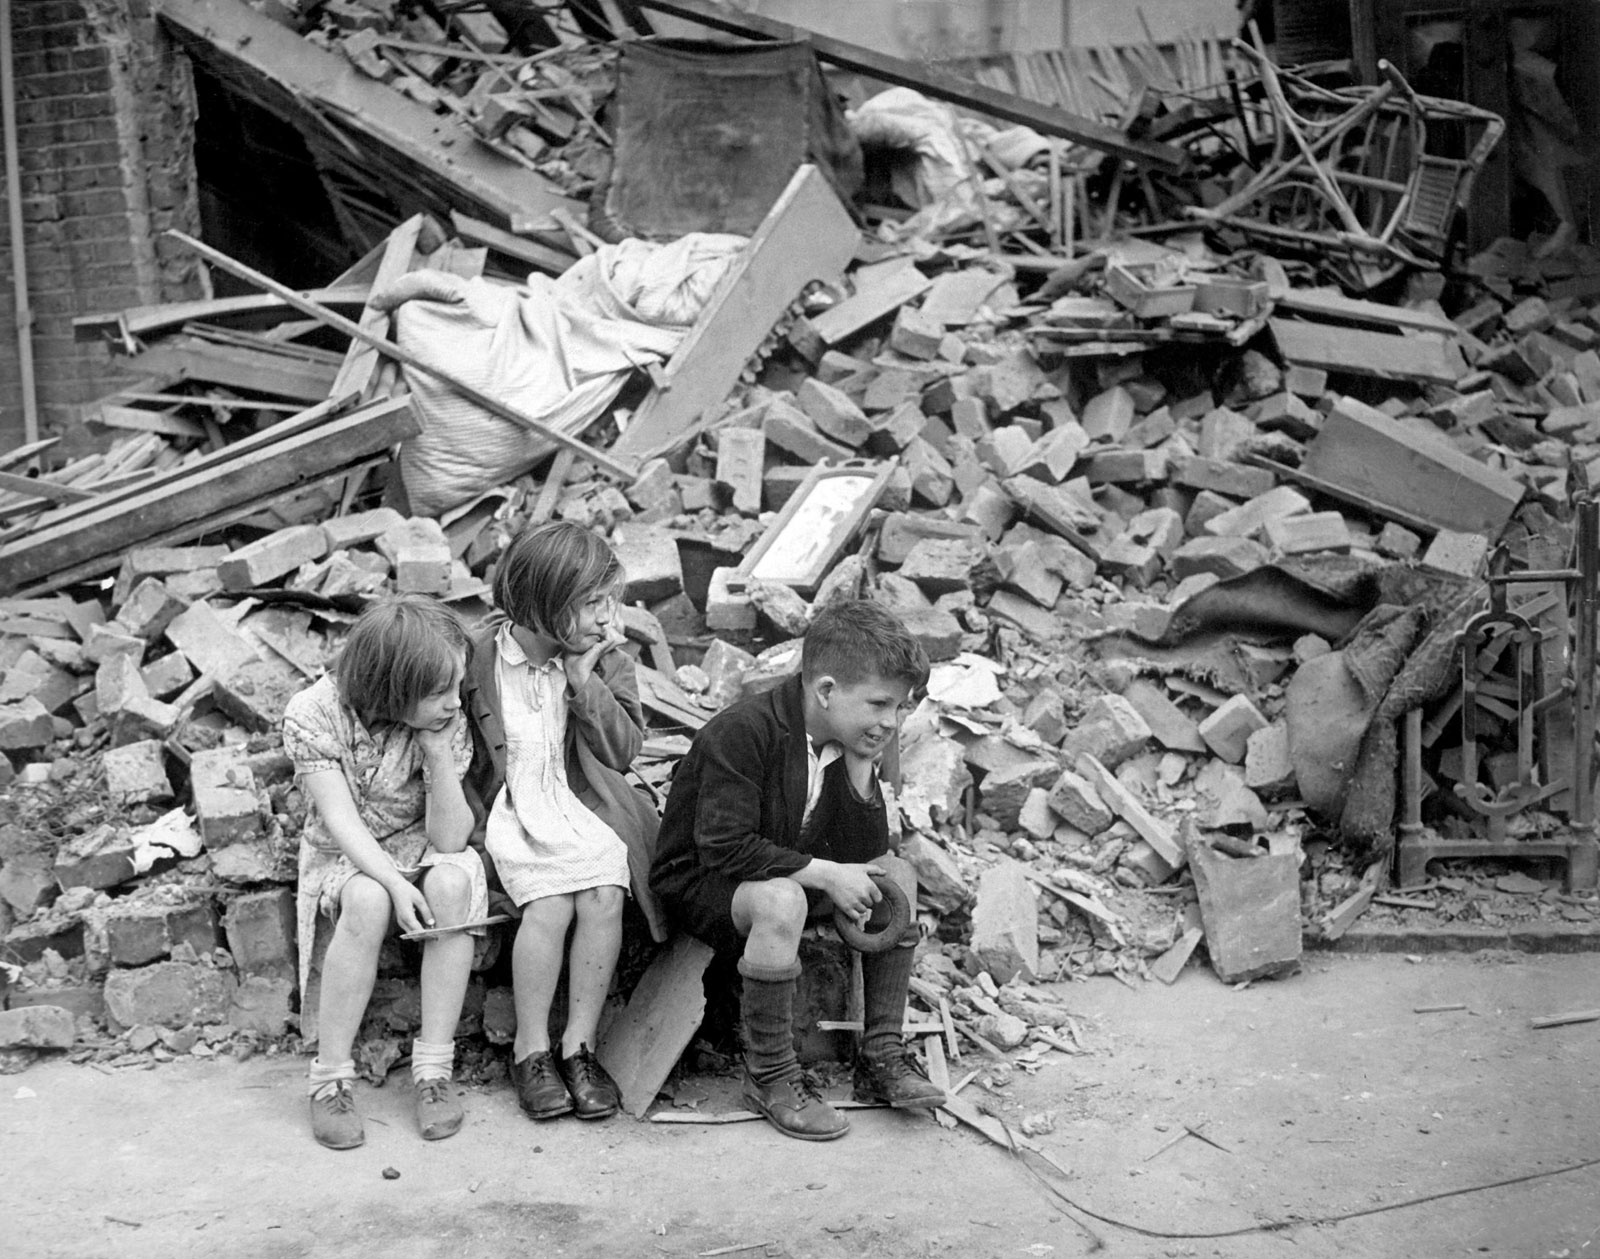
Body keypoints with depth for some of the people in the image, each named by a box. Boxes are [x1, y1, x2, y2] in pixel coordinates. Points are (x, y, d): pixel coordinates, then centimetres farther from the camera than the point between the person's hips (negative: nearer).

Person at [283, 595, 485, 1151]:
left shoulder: (447, 725, -15)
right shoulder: (314, 715, -20)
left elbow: (449, 840, -19)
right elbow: (340, 818, -23)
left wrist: (439, 752, -31)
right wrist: (395, 883, -37)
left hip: (417, 849, 2)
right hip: (344, 856, -2)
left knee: (453, 881, -33)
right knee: (367, 902, -36)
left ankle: (434, 1069, -27)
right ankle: (330, 1080, -26)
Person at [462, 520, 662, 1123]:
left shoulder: (607, 662, 2)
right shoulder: (477, 657, -6)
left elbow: (623, 751, -5)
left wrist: (583, 679, -14)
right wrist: (470, 817, -7)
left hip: (583, 808, 3)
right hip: (509, 811, -2)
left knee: (604, 895, -25)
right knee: (550, 904, -27)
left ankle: (580, 1044, -11)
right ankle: (531, 1049, -10)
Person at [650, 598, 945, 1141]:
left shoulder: (845, 743, -3)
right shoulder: (743, 733, -27)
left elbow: (865, 855, -3)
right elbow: (723, 849, -31)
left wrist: (862, 771, -18)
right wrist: (825, 874, -29)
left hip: (782, 871, 8)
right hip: (696, 882, -8)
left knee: (898, 876, -5)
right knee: (780, 900, -38)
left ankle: (881, 1054, 0)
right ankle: (769, 1076, -22)